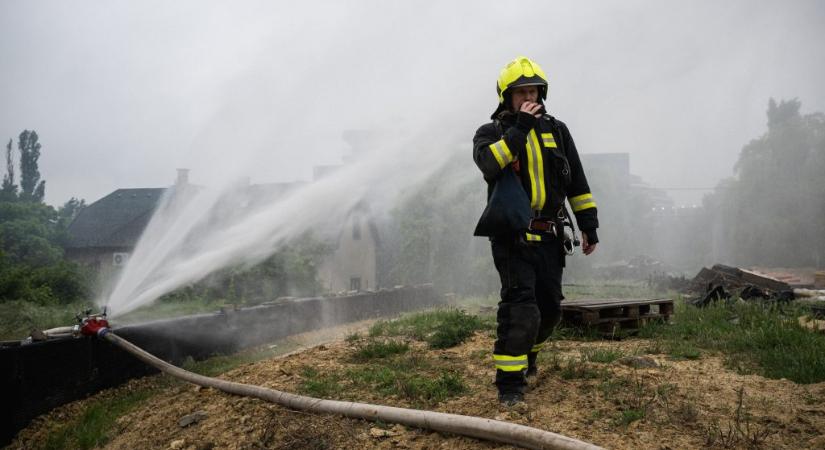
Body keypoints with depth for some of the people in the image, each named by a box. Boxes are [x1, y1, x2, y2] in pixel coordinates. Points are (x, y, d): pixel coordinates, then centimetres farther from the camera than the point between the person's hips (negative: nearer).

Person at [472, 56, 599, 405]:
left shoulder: (556, 130, 10)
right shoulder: (490, 133, -2)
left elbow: (577, 183, 12)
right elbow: (490, 166, -26)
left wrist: (589, 226, 9)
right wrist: (520, 128, -24)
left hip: (549, 236, 5)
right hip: (513, 237, -5)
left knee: (550, 307, 13)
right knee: (521, 307, -17)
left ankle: (528, 353, 41)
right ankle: (509, 382, -10)